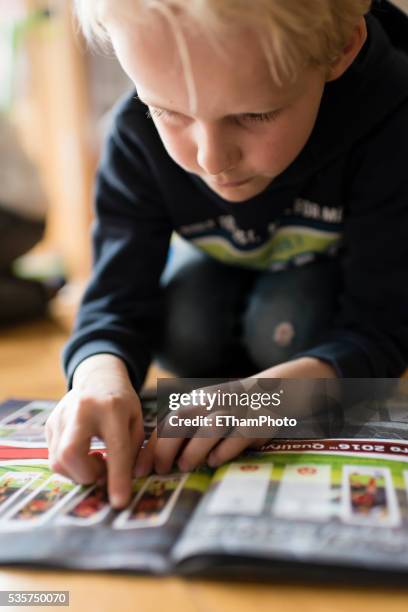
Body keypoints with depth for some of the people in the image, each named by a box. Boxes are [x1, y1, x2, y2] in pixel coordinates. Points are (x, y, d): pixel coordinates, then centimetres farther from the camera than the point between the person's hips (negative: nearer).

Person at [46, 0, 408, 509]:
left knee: (283, 328, -31)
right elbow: (119, 302, -28)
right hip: (232, 263, 2)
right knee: (182, 332, -26)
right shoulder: (139, 133, -29)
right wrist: (102, 373, -52)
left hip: (340, 264, -1)